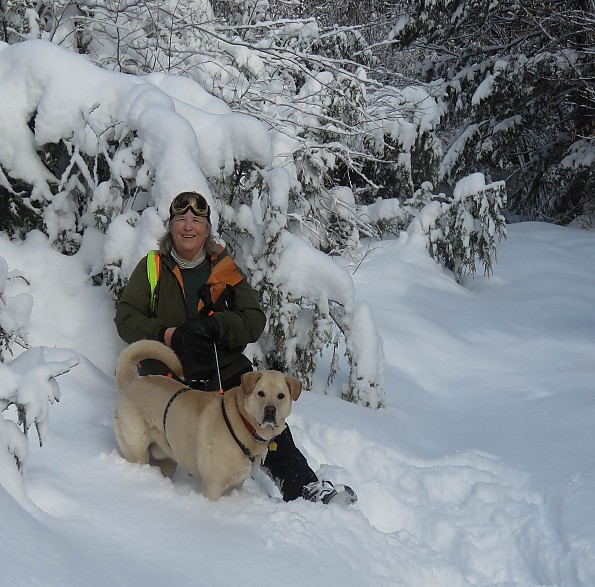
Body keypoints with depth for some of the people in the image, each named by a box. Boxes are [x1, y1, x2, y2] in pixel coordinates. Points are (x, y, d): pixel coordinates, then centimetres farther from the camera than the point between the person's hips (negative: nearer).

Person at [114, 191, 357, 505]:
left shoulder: (225, 269, 10)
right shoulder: (152, 267, 7)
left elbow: (255, 321, 1)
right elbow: (125, 318, -1)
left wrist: (213, 325, -20)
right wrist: (170, 335, -19)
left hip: (226, 370, 2)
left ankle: (303, 485, -11)